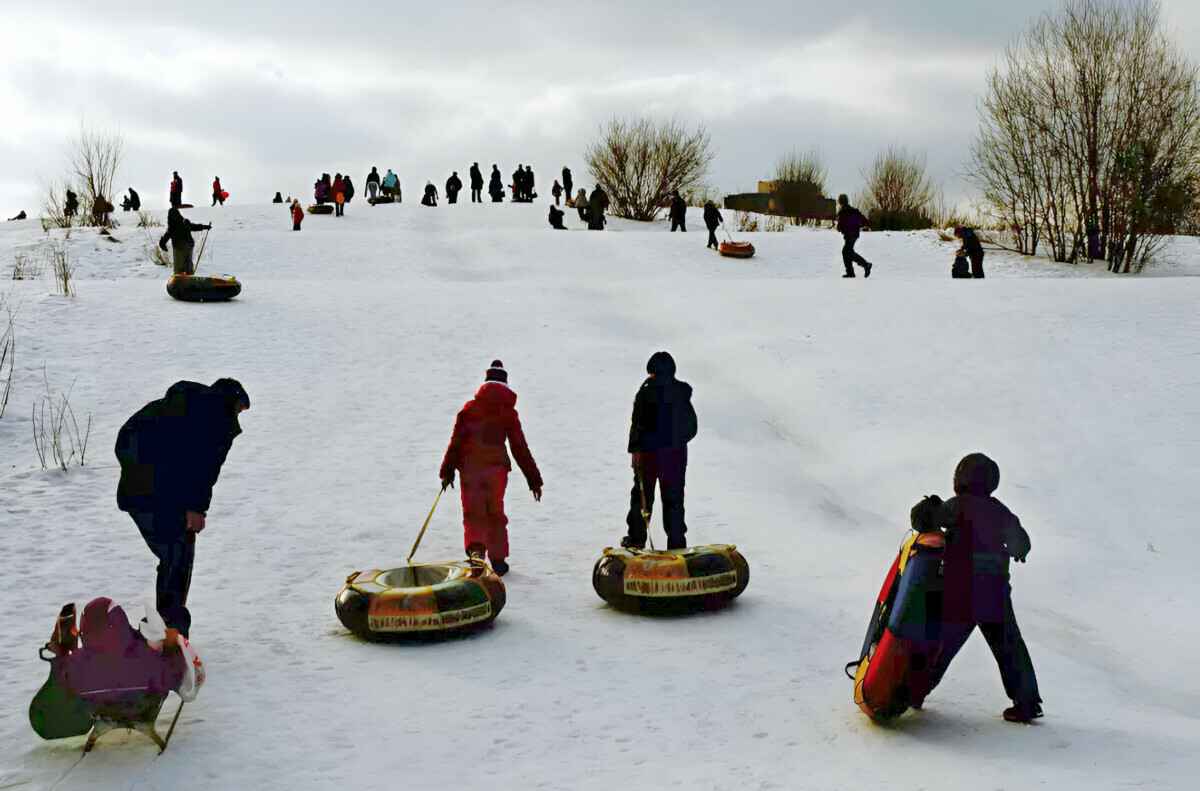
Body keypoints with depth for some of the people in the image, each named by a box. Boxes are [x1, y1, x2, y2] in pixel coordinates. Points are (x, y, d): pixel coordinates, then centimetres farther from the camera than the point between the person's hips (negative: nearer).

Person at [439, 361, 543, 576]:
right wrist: (534, 480, 5)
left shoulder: (469, 408, 4)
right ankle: (498, 559, 14)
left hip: (469, 468, 1)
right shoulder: (508, 413, 1)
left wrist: (447, 471, 6)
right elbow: (520, 449, 1)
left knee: (473, 513, 6)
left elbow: (455, 442, 1)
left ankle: (475, 547, -19)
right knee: (495, 513, 12)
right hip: (497, 467, 0)